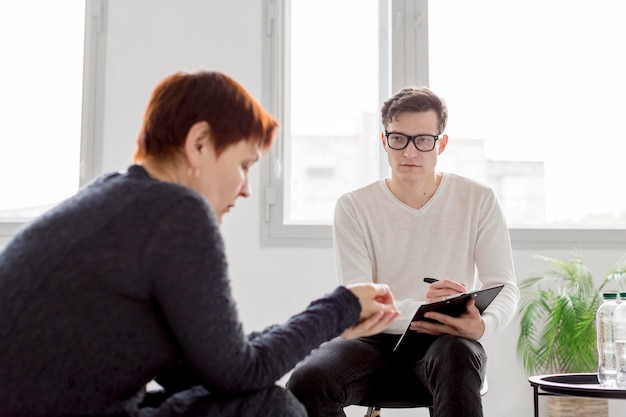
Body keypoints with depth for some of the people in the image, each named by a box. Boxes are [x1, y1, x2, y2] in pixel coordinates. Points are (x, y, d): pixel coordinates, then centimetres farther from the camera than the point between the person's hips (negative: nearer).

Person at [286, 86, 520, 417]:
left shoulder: (478, 201, 3)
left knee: (457, 356, -38)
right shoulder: (354, 207, 0)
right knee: (306, 381, -29)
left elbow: (504, 287, 1)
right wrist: (418, 309, -29)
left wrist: (484, 325, -24)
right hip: (376, 342, 1)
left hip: (448, 342, 0)